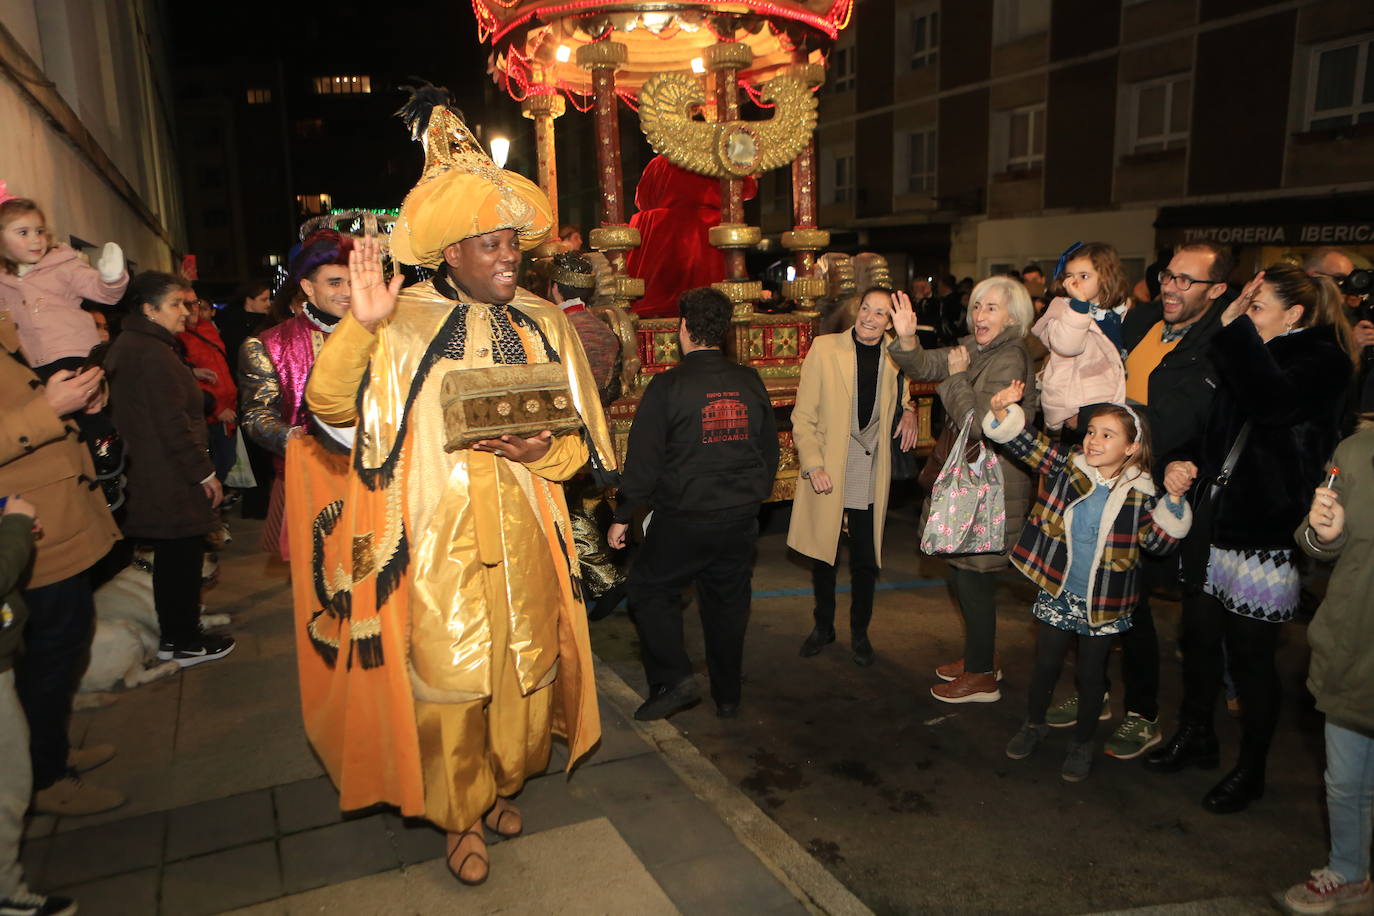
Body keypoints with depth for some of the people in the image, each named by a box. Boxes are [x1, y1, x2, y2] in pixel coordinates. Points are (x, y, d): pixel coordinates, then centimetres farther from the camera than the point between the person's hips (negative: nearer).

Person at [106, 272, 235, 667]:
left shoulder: (127, 346, 15)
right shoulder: (154, 353, -18)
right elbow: (173, 423, -21)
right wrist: (205, 473, -16)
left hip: (149, 475, 10)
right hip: (173, 478, -10)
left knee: (171, 557, 18)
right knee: (183, 557, 0)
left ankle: (174, 630, 30)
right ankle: (183, 642, 11)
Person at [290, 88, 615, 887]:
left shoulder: (546, 325, 7)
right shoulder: (405, 322, -4)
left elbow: (583, 432, 10)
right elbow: (331, 405, -9)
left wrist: (544, 448, -12)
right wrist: (360, 325, -24)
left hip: (523, 540, 3)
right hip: (439, 542, -3)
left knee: (524, 667, 13)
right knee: (449, 679, 5)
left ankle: (503, 783, 39)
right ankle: (462, 816, 27)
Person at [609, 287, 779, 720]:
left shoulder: (667, 385, -13)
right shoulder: (750, 382, 2)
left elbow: (644, 458, -11)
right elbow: (769, 449, 11)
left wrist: (623, 516, -1)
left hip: (683, 518, -5)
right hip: (741, 517, 5)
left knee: (650, 589, 14)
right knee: (728, 603, 16)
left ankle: (673, 679, 5)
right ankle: (727, 697, 28)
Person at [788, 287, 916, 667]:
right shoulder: (824, 348, -7)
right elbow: (803, 417, -7)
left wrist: (909, 411, 2)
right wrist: (813, 466, -16)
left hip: (871, 477, 2)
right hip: (827, 474, -1)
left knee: (865, 562, 9)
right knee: (823, 555, 13)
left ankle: (859, 633, 29)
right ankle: (823, 626, 34)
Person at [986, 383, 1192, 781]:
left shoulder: (1140, 491, -11)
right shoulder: (1067, 465, -7)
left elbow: (1158, 542, -13)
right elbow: (1025, 443, -12)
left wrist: (1174, 501, -25)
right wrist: (1003, 411, -29)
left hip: (1103, 603, -1)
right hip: (1057, 592, 1)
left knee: (1092, 673, 14)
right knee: (1046, 662, 14)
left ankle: (1082, 742, 34)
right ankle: (1034, 723, 39)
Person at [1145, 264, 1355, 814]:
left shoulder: (1323, 361, -10)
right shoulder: (1245, 354, 11)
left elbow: (1272, 401, -32)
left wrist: (1234, 326, -24)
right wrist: (1183, 463, 2)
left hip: (1265, 535, -7)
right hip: (1212, 522, 7)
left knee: (1250, 656, 5)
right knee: (1199, 639, 17)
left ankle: (1250, 770, 24)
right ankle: (1195, 737, 37)